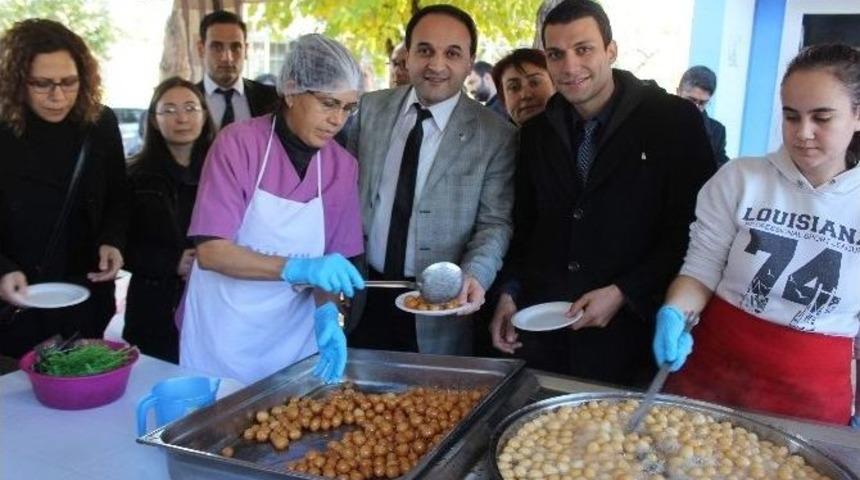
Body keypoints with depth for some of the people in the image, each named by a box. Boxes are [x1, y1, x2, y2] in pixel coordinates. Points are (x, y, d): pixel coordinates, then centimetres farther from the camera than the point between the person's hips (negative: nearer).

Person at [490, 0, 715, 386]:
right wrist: (510, 293, 3)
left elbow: (695, 228, -8)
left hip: (630, 335, -4)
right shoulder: (536, 131, 8)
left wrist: (623, 294, -14)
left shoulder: (674, 120, -6)